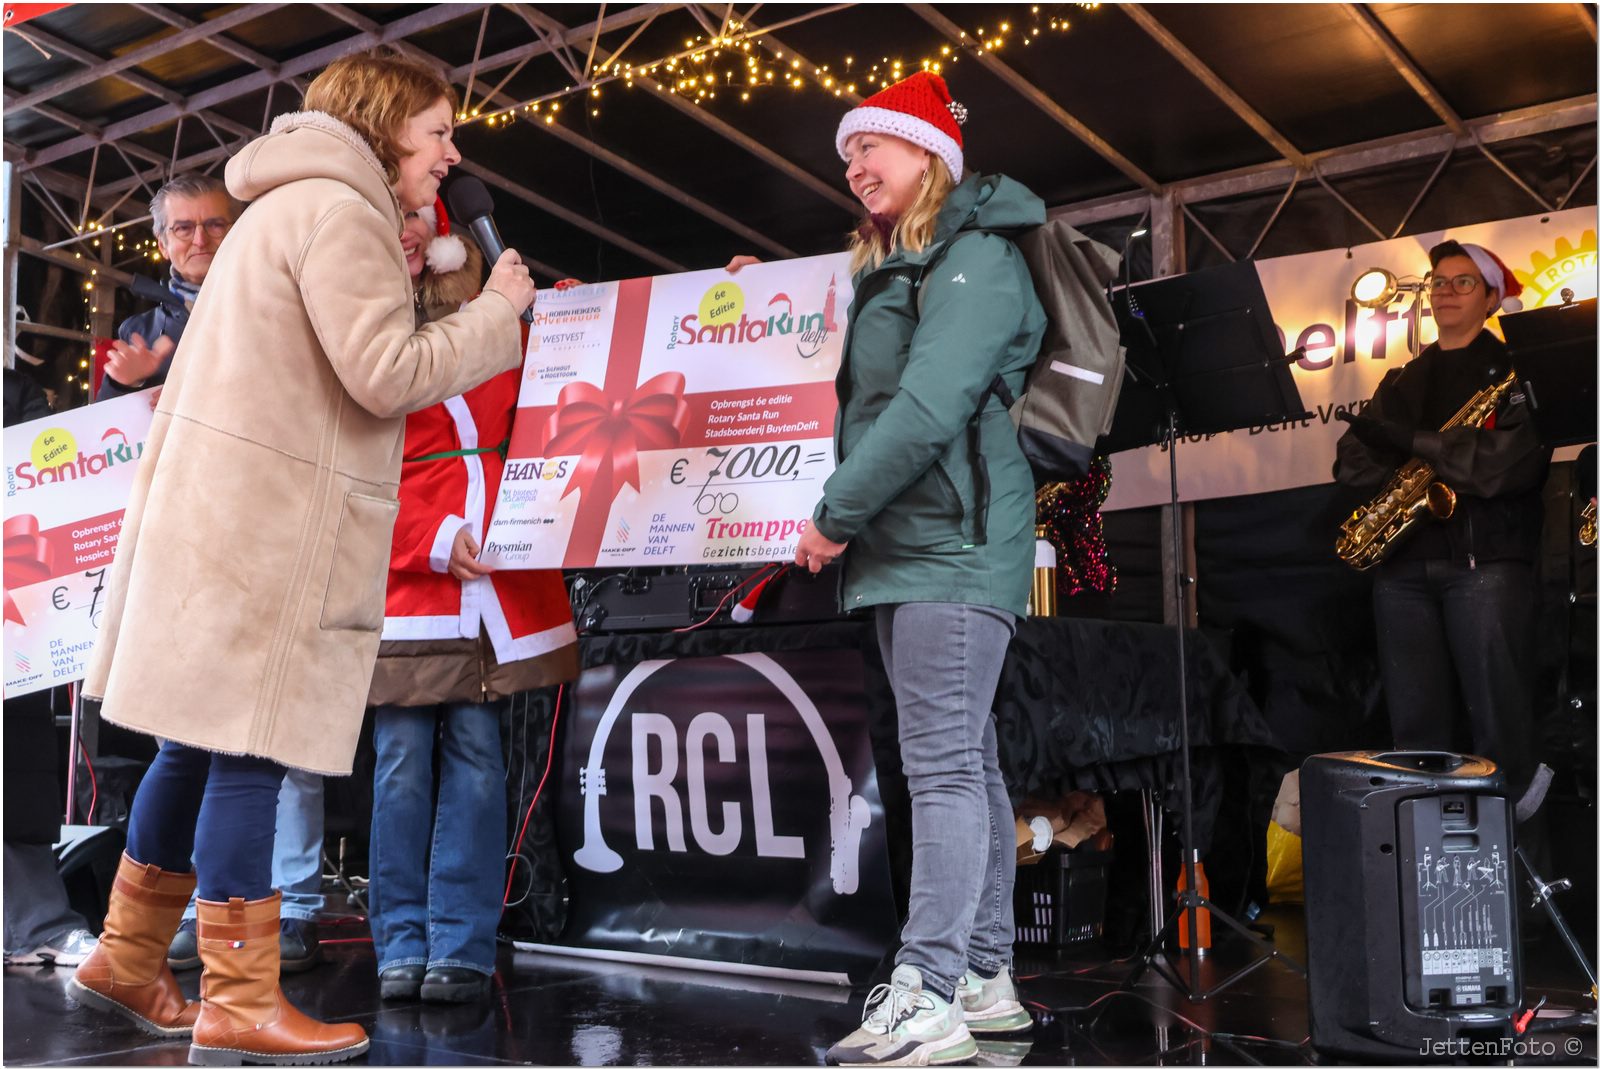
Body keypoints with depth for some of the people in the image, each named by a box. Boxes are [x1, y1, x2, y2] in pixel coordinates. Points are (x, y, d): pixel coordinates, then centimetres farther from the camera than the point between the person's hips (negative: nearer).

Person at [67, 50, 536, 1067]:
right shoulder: (337, 209, -9)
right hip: (265, 522, -10)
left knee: (205, 745, 14)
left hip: (243, 514, 10)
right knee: (248, 750, -7)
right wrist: (497, 310, -5)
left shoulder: (296, 207, 25)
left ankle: (129, 961, 24)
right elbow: (389, 376, -17)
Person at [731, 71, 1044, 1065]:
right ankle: (986, 981, 16)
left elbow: (930, 406, -20)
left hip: (956, 538, -9)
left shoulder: (977, 257, -8)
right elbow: (862, 390, 24)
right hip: (907, 541, 9)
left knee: (943, 764, -12)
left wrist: (838, 513, -16)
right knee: (966, 761, 10)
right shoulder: (887, 270, 22)